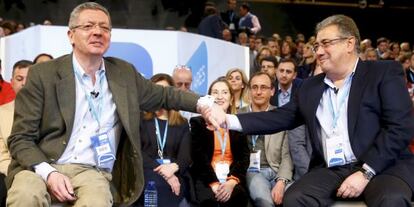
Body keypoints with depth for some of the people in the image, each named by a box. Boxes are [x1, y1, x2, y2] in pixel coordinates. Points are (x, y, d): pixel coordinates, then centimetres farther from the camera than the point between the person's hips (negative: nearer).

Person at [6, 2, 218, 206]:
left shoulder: (124, 73, 10)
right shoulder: (43, 74, -1)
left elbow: (164, 95, 23)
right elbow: (20, 138, -1)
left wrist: (204, 104, 6)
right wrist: (48, 173, -18)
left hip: (93, 172, 1)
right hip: (42, 166, -1)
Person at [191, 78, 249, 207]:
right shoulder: (198, 122, 8)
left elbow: (244, 157, 5)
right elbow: (198, 157, -2)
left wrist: (232, 181, -14)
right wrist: (213, 183, -18)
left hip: (231, 177, 2)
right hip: (206, 178, -2)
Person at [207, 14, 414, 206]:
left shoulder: (385, 73, 2)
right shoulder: (310, 86, 17)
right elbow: (280, 117, 13)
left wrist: (365, 172, -16)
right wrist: (228, 119, 2)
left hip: (384, 167, -4)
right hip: (330, 171, 4)